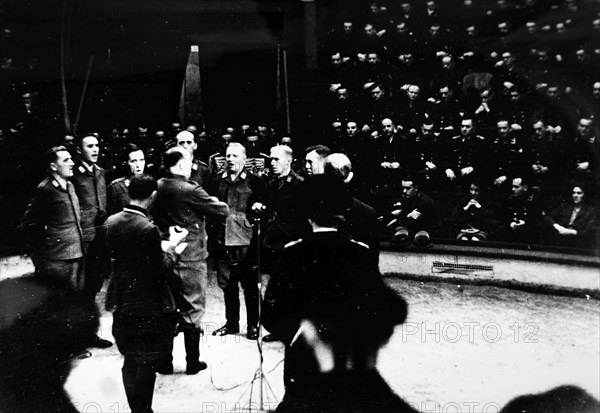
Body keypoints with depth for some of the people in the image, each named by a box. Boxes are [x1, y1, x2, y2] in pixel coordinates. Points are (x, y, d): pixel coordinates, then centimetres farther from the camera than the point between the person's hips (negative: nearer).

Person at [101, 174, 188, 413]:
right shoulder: (148, 229, -23)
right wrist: (172, 246, -3)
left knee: (130, 362, 19)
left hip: (121, 304, 7)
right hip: (148, 308, -7)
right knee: (147, 364, 8)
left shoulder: (110, 223, -2)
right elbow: (161, 270, -19)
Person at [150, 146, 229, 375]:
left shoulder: (158, 187, 1)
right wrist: (214, 201, 10)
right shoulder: (190, 190, -18)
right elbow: (223, 210, -10)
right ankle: (193, 362, 17)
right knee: (192, 311, 8)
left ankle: (164, 362, 22)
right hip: (190, 259, -6)